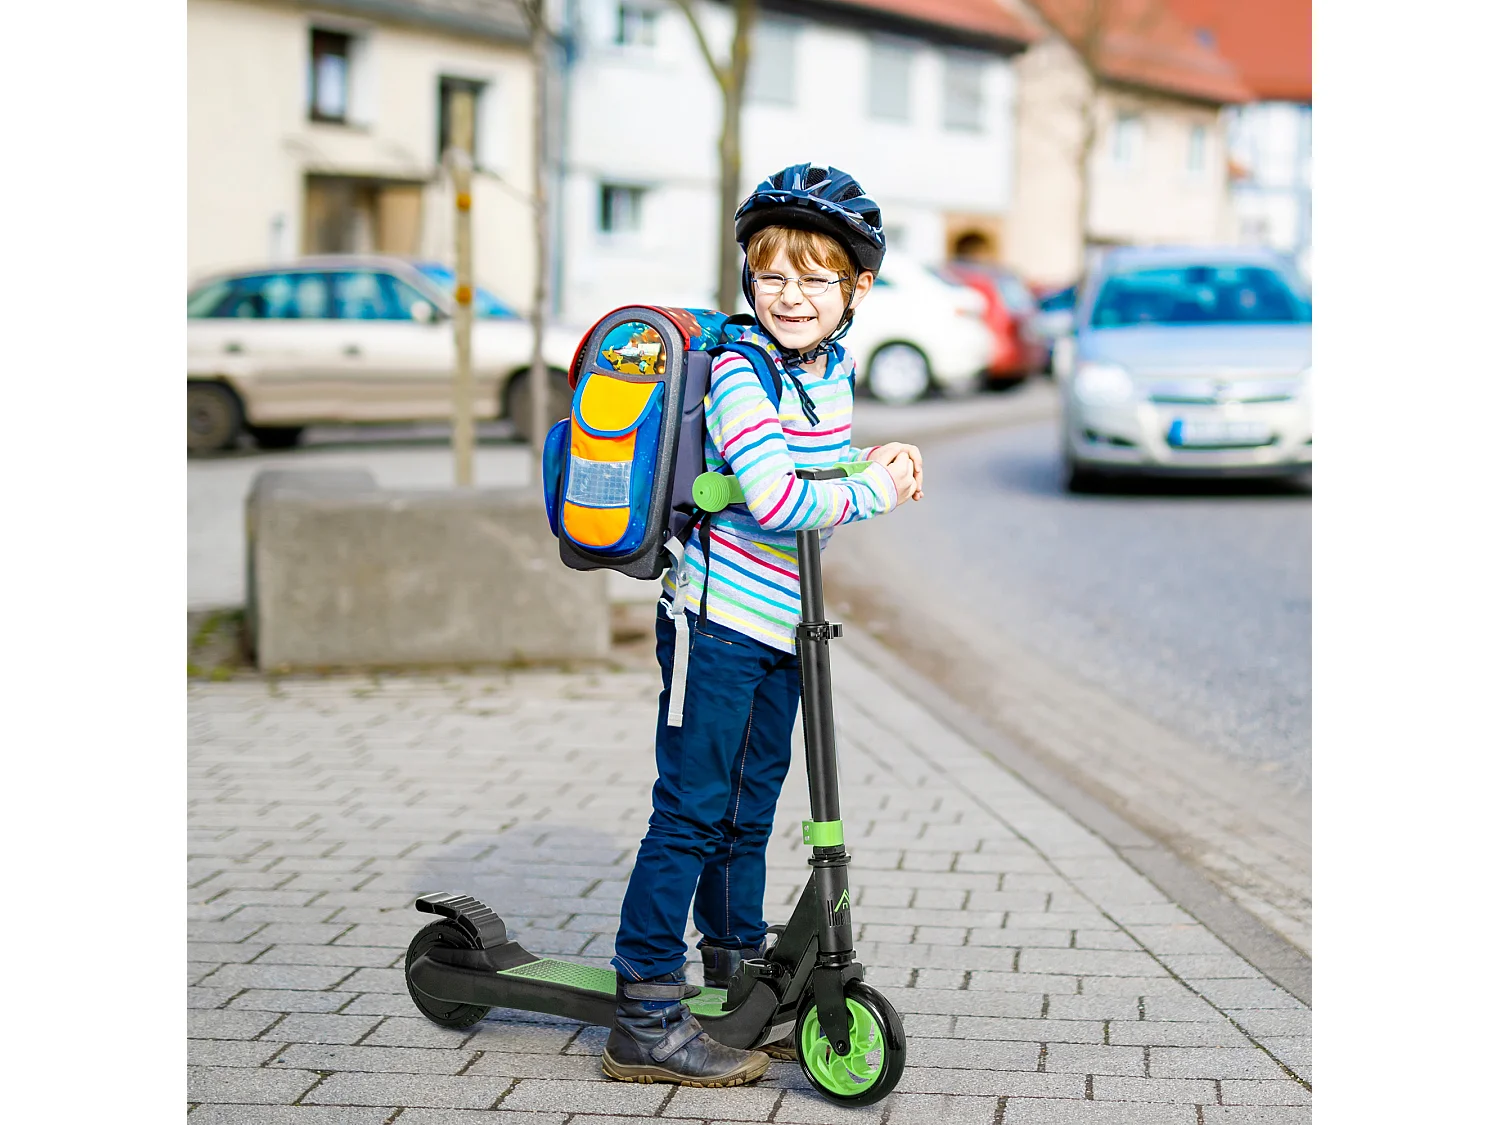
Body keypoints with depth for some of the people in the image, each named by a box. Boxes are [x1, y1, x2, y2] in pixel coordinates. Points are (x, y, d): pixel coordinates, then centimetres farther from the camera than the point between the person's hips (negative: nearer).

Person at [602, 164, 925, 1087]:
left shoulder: (834, 366, 8)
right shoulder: (739, 373, -18)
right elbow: (776, 500, -28)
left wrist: (878, 459, 6)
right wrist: (873, 492, -15)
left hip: (781, 628, 8)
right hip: (719, 626, -8)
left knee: (750, 810, 18)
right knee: (691, 813, -5)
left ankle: (740, 985, 31)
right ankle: (647, 1020, 1)